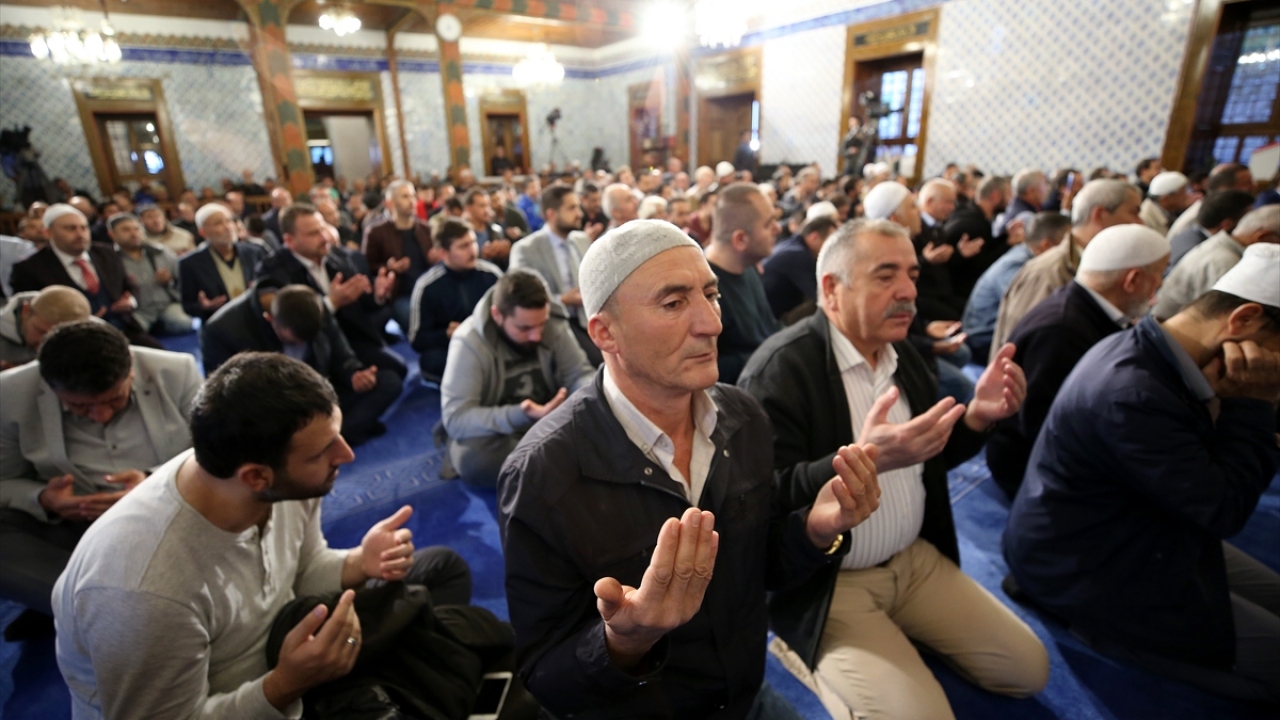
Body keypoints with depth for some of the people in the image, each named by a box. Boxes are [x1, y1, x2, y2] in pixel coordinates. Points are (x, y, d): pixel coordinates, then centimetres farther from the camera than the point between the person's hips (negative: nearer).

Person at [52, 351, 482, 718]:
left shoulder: (287, 480, -18)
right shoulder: (147, 593, -37)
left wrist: (359, 565, -18)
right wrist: (287, 685, -35)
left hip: (272, 649, 6)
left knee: (443, 567, 4)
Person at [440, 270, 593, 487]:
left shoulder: (554, 325, -11)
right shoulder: (468, 342, -22)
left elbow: (579, 374, -6)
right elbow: (455, 419, -27)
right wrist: (522, 415, -40)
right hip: (495, 432, -2)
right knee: (474, 458, -37)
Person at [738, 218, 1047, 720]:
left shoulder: (903, 353, 3)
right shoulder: (780, 369, -22)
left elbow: (932, 458, 11)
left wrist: (977, 415, -9)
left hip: (915, 559, 8)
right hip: (827, 582, -7)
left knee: (1028, 668, 9)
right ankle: (810, 650, 10)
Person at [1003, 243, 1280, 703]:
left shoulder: (1149, 352, 0)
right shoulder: (1133, 394, -33)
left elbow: (1210, 466, 10)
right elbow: (1223, 510, -21)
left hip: (1129, 535, 11)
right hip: (1088, 576, -11)